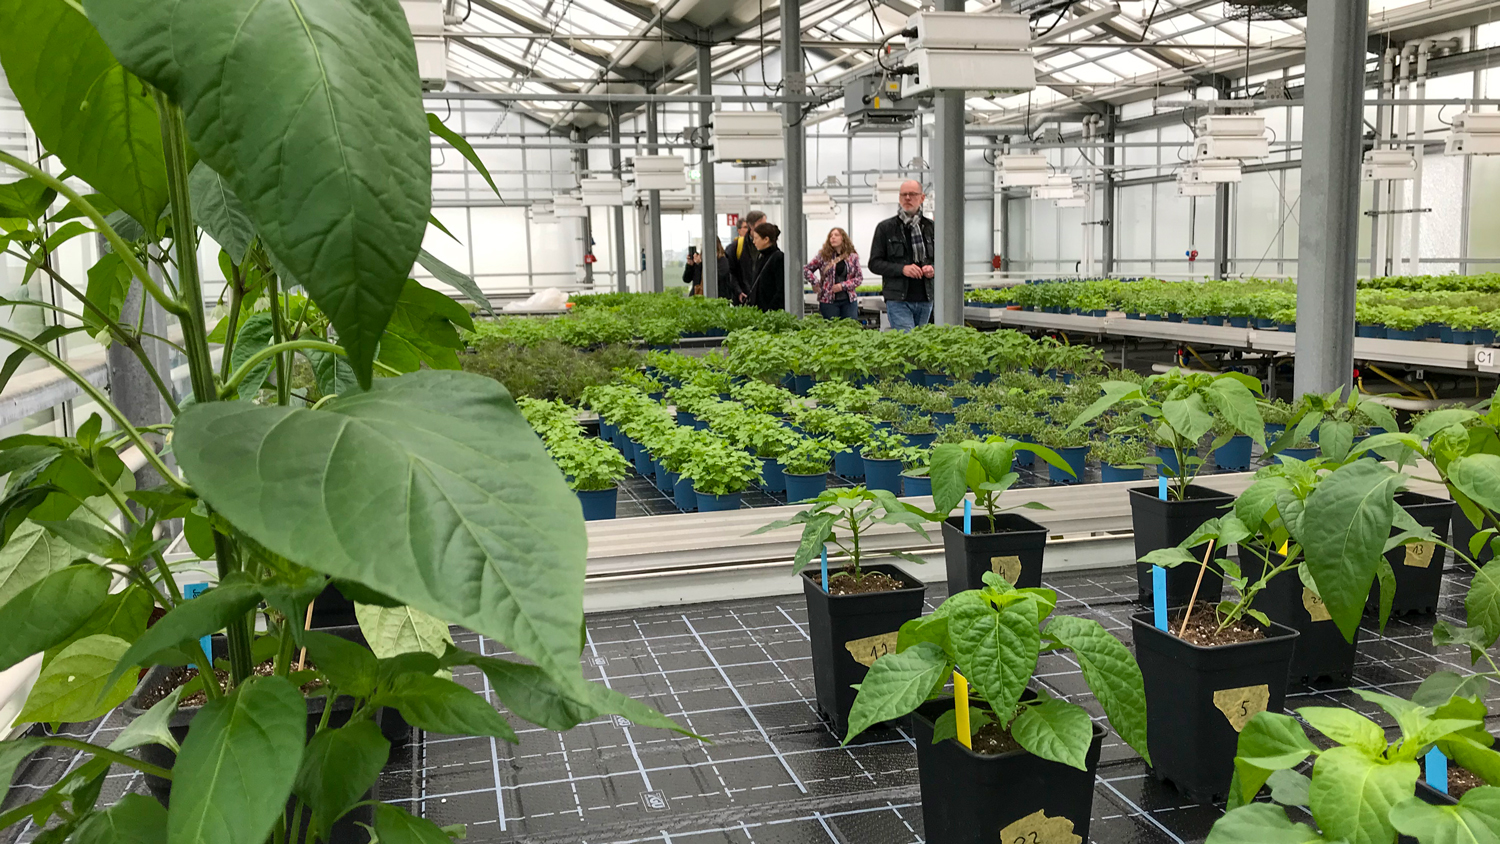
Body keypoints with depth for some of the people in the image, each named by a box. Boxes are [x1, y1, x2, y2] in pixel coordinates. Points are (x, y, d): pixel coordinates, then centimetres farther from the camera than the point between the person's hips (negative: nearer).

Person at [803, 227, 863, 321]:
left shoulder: (852, 257, 5)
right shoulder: (823, 256, 2)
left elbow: (859, 278, 3)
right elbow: (806, 270, 9)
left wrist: (843, 286, -10)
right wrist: (815, 282, -7)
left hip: (849, 300, 1)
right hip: (828, 301, -1)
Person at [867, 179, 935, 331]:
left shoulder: (930, 227, 12)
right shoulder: (885, 228, 3)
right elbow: (874, 263, 0)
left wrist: (933, 269, -5)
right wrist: (902, 269, -16)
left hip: (925, 300, 4)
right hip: (898, 300, -4)